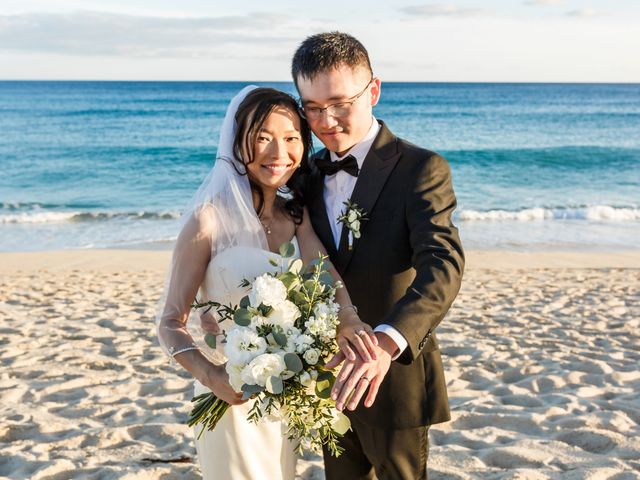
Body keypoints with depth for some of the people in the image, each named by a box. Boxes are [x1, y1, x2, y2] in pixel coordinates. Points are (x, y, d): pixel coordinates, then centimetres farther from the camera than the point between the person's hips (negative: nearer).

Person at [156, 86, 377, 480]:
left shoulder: (297, 214, 0)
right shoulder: (210, 217, -17)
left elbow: (321, 268, -19)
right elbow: (171, 322, -15)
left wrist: (349, 319, -41)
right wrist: (210, 376, -34)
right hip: (231, 394, -5)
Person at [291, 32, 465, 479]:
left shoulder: (421, 168, -14)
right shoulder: (310, 174, 6)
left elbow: (443, 263, -28)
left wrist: (386, 341, -45)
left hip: (394, 378, -5)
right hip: (332, 379, 5)